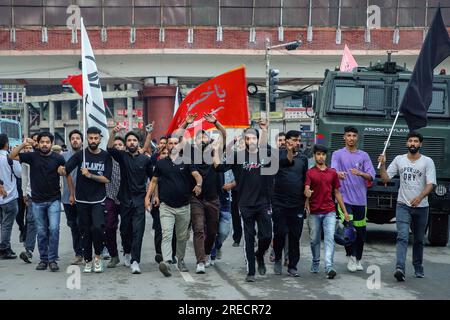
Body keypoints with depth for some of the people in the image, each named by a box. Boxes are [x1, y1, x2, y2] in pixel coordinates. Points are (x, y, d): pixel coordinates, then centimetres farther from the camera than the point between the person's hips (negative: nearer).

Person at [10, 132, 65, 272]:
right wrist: (23, 145, -13)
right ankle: (43, 259, 19)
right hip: (37, 201, 2)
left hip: (54, 200, -2)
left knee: (54, 229, -12)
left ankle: (52, 260, -2)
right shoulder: (32, 156, 1)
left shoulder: (58, 158, -3)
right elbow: (12, 156, -1)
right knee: (41, 232, 8)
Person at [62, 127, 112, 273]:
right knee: (85, 231, 7)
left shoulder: (106, 156, 0)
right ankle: (88, 261, 19)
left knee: (97, 227, -19)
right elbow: (66, 171, 2)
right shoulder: (80, 155, -1)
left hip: (98, 200, -1)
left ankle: (98, 256, 2)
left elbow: (106, 179, -5)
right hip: (82, 200, 1)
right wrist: (72, 193, 5)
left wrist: (89, 175, -16)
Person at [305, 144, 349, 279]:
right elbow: (306, 190, -9)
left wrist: (344, 211, 12)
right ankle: (315, 264, 28)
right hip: (314, 212, -1)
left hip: (329, 211, 1)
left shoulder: (333, 173, 10)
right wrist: (307, 193, -33)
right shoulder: (310, 172, 2)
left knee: (329, 238, -10)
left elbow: (337, 193, 14)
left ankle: (329, 267, -17)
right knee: (314, 240, 10)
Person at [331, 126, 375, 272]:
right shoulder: (337, 154, 4)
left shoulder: (364, 155, 10)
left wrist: (360, 173, -18)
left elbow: (371, 176, 2)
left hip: (360, 199, 3)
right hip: (344, 198, -3)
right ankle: (351, 257, 3)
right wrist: (338, 174, -37)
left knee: (360, 231, 7)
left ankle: (358, 259, 22)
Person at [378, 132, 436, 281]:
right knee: (402, 237, -15)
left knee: (419, 240, 14)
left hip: (421, 207, 0)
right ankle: (400, 268, -25)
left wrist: (420, 197, -28)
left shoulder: (427, 161, -3)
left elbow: (430, 184, -12)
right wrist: (382, 164, -14)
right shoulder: (399, 159, 4)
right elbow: (385, 178, 4)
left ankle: (418, 268, 29)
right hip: (403, 206, 0)